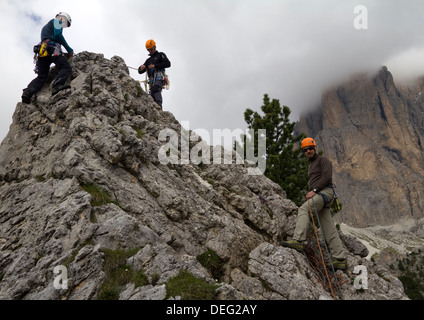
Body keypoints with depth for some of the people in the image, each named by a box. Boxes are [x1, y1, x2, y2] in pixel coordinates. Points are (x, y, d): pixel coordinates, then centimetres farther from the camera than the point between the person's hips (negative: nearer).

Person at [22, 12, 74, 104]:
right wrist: (69, 49, 0)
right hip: (51, 47, -8)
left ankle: (28, 91, -22)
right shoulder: (56, 21, 18)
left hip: (42, 51, 8)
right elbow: (58, 34, -2)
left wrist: (65, 55, 25)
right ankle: (57, 86, -50)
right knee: (66, 68, -23)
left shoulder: (44, 27, 43)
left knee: (42, 76, 1)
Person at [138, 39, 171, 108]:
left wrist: (155, 66, -6)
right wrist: (141, 68, 5)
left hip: (159, 77, -7)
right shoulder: (148, 60, 37)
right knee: (152, 97, -9)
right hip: (152, 80, 7)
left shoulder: (160, 55, 21)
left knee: (156, 89, -35)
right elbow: (140, 72, 32)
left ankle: (159, 107, -51)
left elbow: (168, 64, 2)